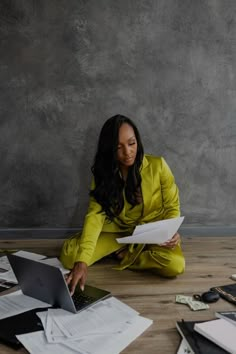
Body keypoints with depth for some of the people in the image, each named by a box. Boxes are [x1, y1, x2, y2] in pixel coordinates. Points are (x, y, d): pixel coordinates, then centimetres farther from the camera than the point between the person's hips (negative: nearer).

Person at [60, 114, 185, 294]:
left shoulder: (158, 165, -14)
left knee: (175, 265, -32)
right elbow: (95, 215, -22)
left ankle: (124, 256, -6)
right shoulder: (103, 173, -10)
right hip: (117, 231, 1)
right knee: (69, 253, -19)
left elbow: (172, 207, -5)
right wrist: (82, 261, -36)